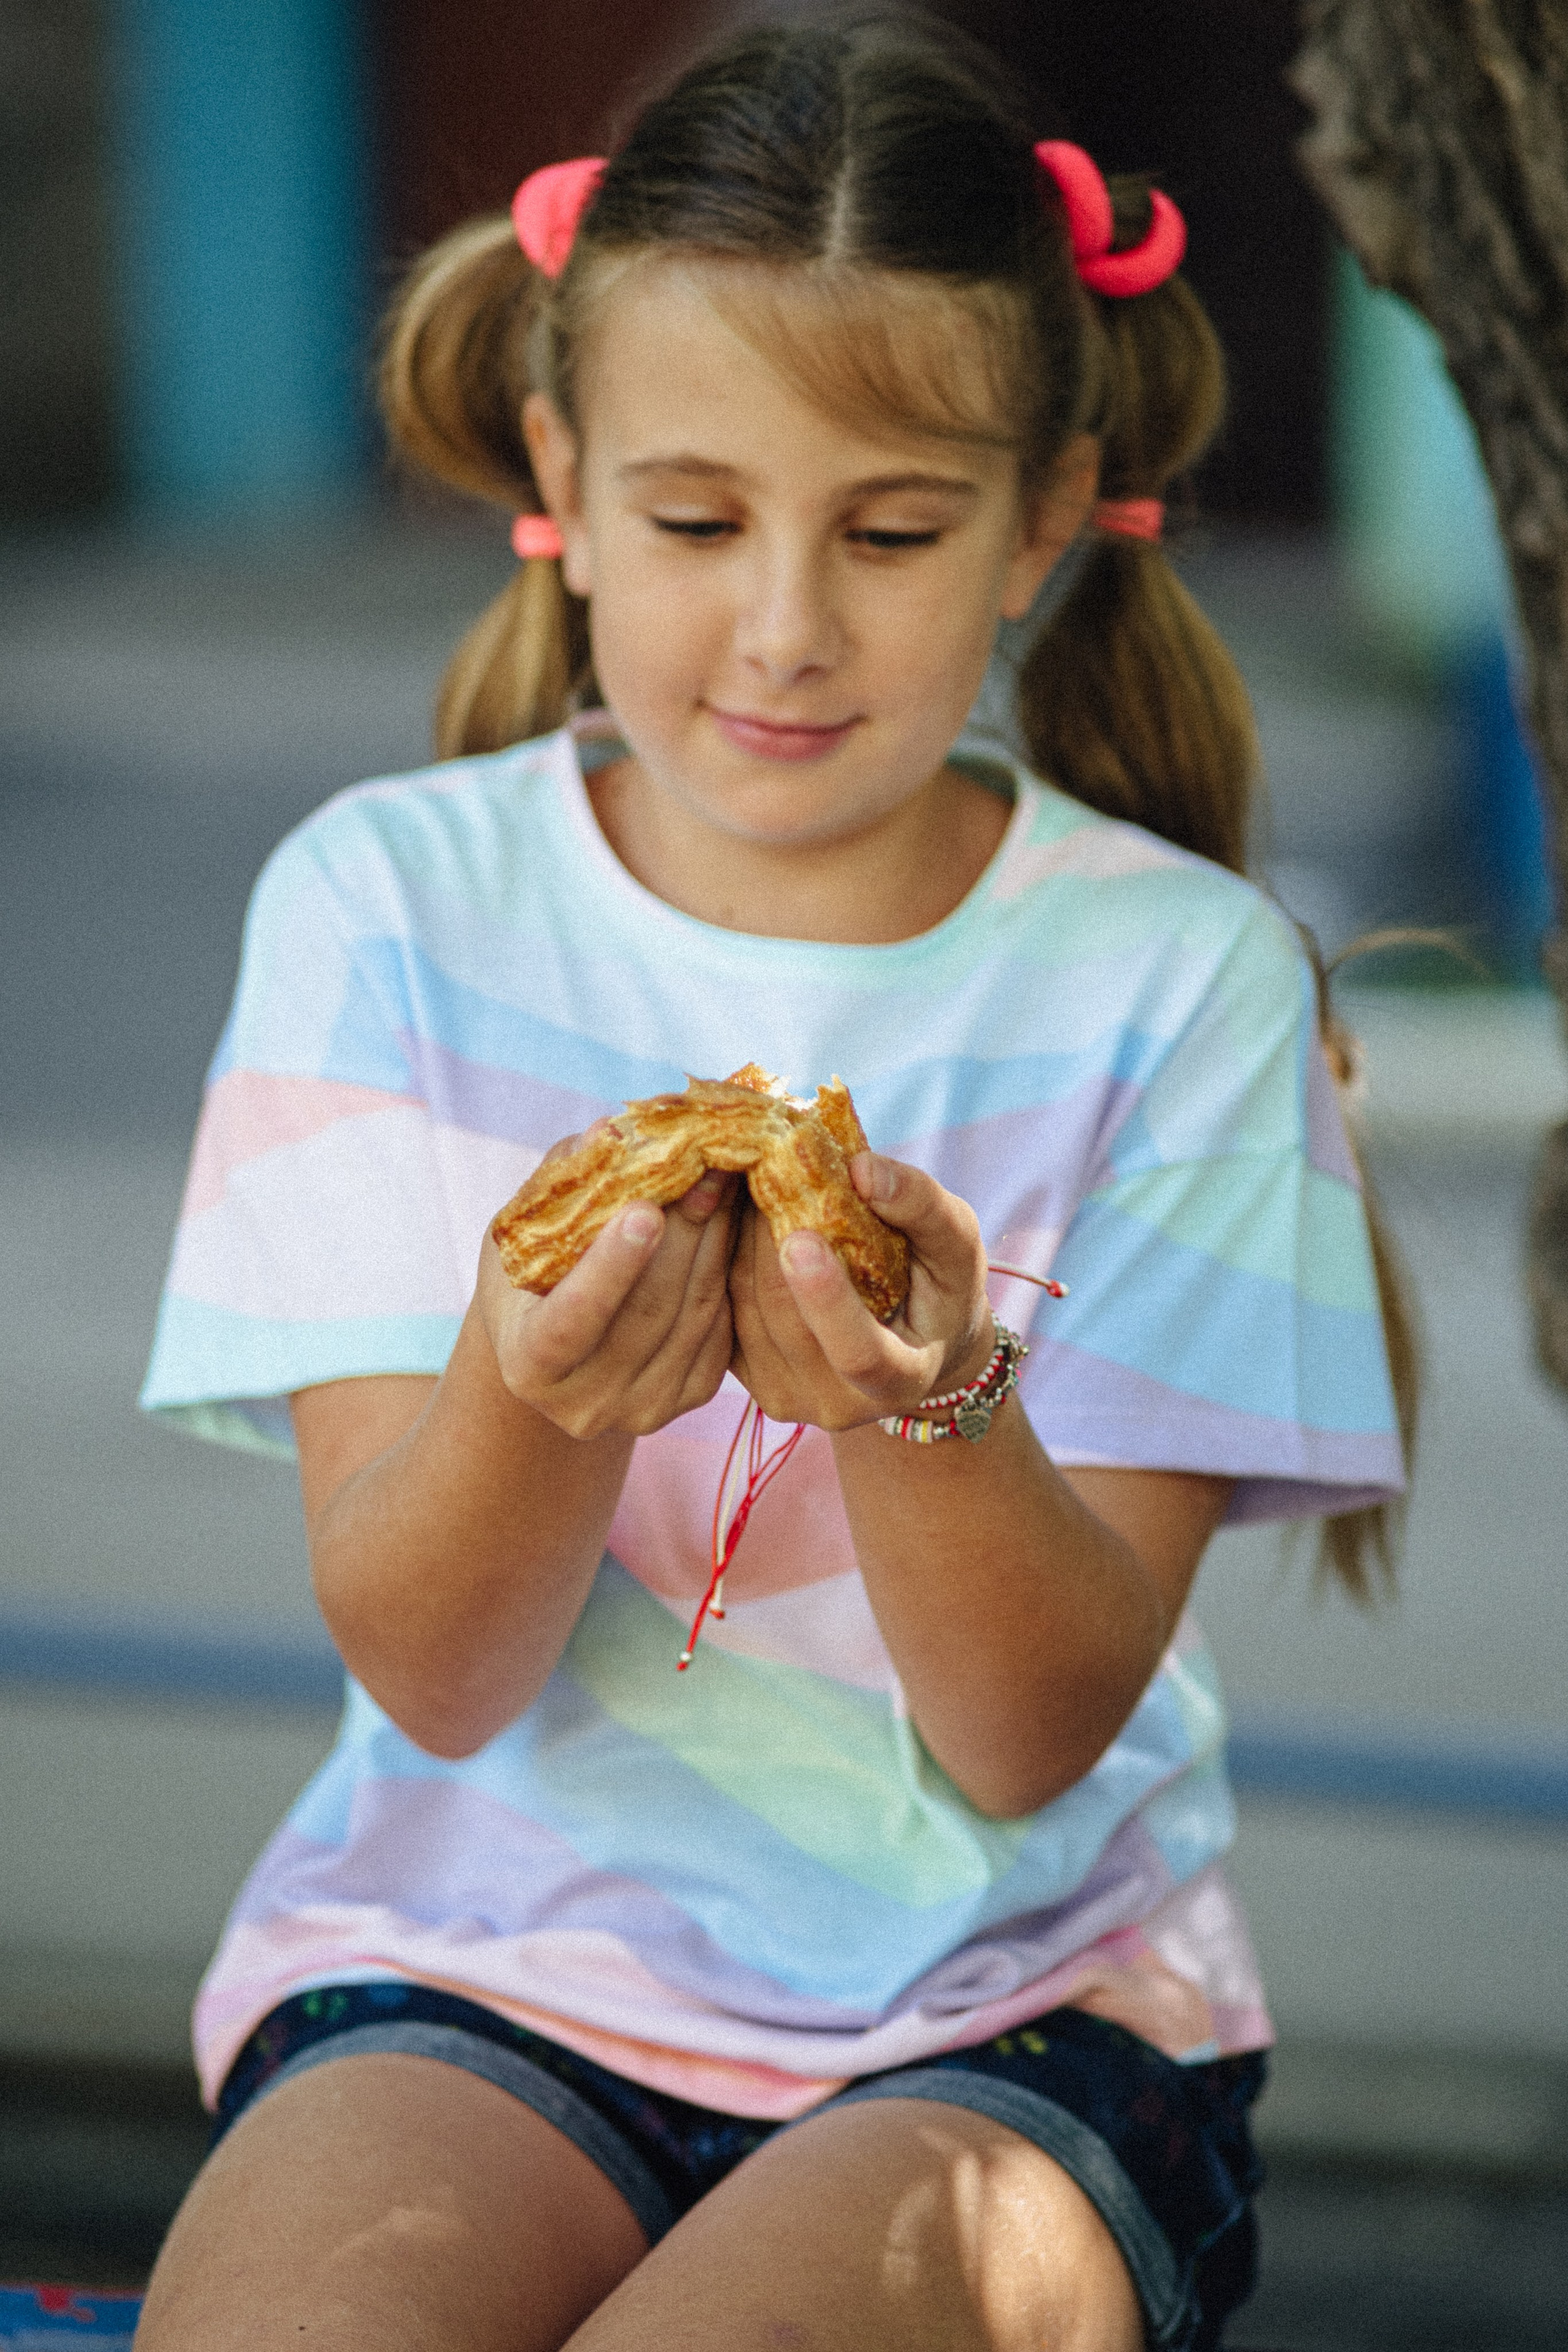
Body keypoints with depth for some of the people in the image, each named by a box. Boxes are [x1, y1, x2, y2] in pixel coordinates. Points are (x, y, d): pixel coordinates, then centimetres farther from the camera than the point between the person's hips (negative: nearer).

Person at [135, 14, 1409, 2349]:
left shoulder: (1171, 975, -2)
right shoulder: (392, 903, 0)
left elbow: (1038, 1737, -7)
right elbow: (432, 1674, -6)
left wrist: (923, 1403, -29)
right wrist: (530, 1392, -29)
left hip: (1011, 2009, -1)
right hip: (476, 1959, 1)